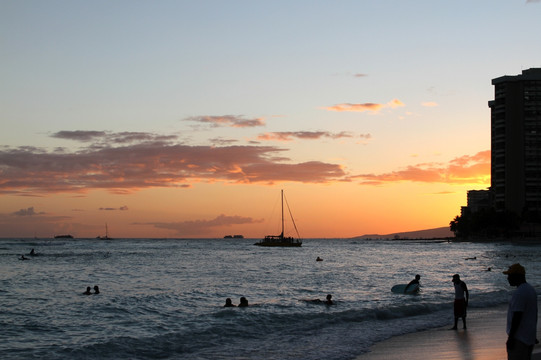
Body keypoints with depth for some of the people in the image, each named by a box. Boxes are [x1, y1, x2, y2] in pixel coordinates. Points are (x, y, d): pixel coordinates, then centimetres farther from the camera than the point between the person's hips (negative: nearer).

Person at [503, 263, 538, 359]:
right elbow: (535, 314, 19)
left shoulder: (519, 293, -19)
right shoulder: (531, 290, 13)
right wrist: (533, 335, 25)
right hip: (530, 337, 10)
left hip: (519, 338, -10)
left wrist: (510, 337, -19)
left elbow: (517, 316, -23)